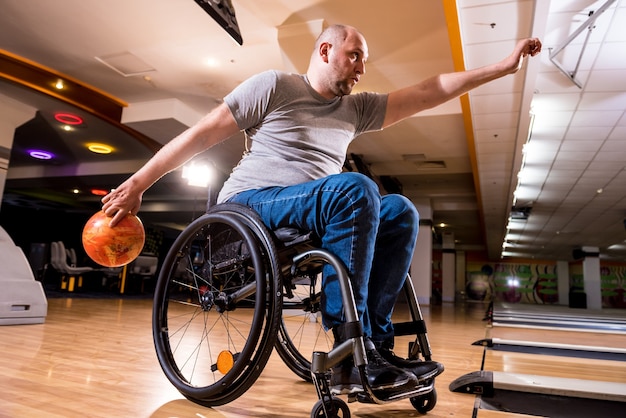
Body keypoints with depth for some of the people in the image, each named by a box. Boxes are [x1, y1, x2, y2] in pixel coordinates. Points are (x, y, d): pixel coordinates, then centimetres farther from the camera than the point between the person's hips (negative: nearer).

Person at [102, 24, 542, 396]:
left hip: (312, 222, 6)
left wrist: (505, 66, 12)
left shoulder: (357, 108, 17)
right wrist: (137, 184, -6)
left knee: (400, 210, -14)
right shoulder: (274, 85, 0)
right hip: (250, 207, -6)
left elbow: (431, 91, 14)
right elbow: (201, 134, -2)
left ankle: (375, 342, -18)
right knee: (357, 189, -30)